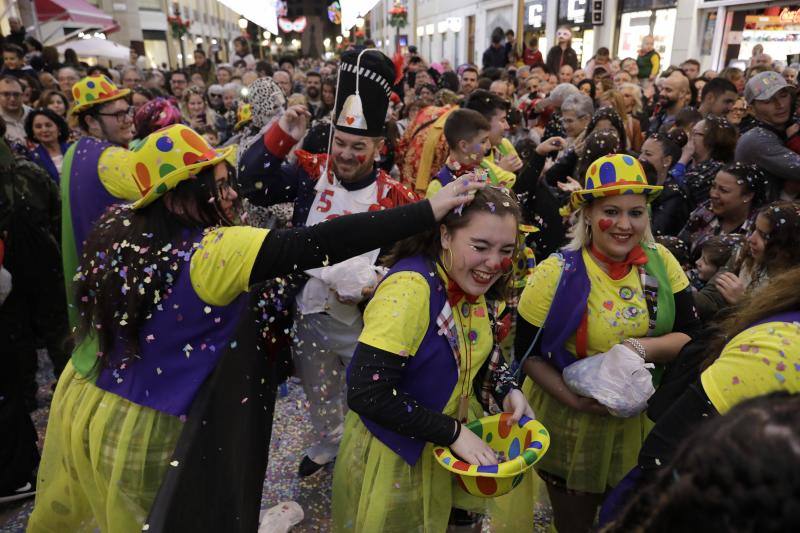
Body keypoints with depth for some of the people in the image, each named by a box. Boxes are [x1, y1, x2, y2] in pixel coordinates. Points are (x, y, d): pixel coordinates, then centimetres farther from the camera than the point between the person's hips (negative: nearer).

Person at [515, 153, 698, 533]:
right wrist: (572, 398, -25)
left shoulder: (661, 263, -8)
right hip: (572, 426, -3)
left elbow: (690, 337, -6)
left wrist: (641, 348, -25)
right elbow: (527, 353, -12)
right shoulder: (557, 274, -19)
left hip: (643, 424, 4)